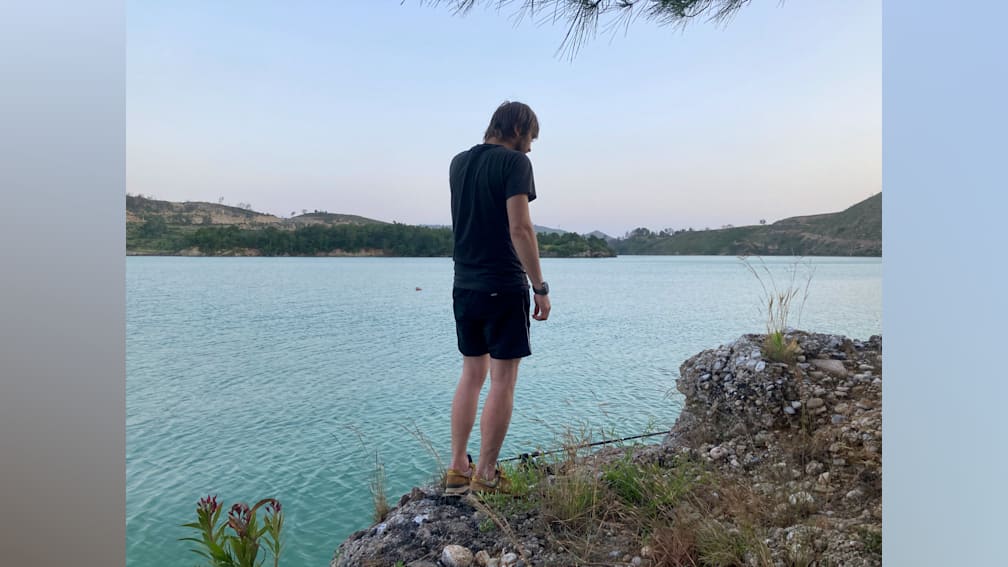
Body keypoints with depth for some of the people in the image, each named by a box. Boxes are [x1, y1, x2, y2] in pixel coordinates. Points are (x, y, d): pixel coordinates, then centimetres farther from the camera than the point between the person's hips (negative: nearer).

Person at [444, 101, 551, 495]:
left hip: (464, 286, 7)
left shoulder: (459, 162, 13)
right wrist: (540, 288, -13)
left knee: (472, 374, 15)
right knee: (502, 381, 2)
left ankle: (457, 470, 19)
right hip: (503, 286, -7)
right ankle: (485, 478, 9)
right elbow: (519, 229, -18)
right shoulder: (515, 161, -9)